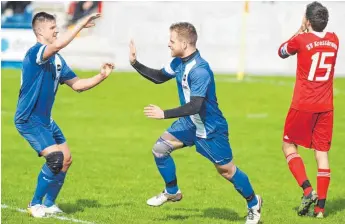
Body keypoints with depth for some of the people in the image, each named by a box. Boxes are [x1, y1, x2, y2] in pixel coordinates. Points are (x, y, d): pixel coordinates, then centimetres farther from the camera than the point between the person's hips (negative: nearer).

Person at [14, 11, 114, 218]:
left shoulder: (57, 60, 10)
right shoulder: (35, 53, -18)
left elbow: (77, 85, 12)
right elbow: (57, 45, -39)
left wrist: (101, 76, -2)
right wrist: (82, 25, -37)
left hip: (45, 119, 10)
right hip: (29, 119, -10)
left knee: (66, 160, 8)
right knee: (55, 159, -18)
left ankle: (49, 204, 22)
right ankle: (35, 205, -3)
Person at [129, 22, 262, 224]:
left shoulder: (200, 71, -31)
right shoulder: (179, 62, -3)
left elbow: (195, 106, -35)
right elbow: (159, 77, 15)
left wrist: (164, 114, -34)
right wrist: (136, 63, 6)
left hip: (210, 129, -8)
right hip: (190, 123, 8)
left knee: (226, 169, 2)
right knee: (160, 149, 3)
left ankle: (254, 204, 22)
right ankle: (172, 192, 22)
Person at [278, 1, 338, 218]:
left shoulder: (301, 40, -12)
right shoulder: (334, 40, 3)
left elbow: (282, 52, 9)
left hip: (303, 106, -4)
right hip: (326, 107, 4)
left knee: (289, 146, 11)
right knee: (322, 153, 5)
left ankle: (307, 190, -7)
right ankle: (320, 206, 2)